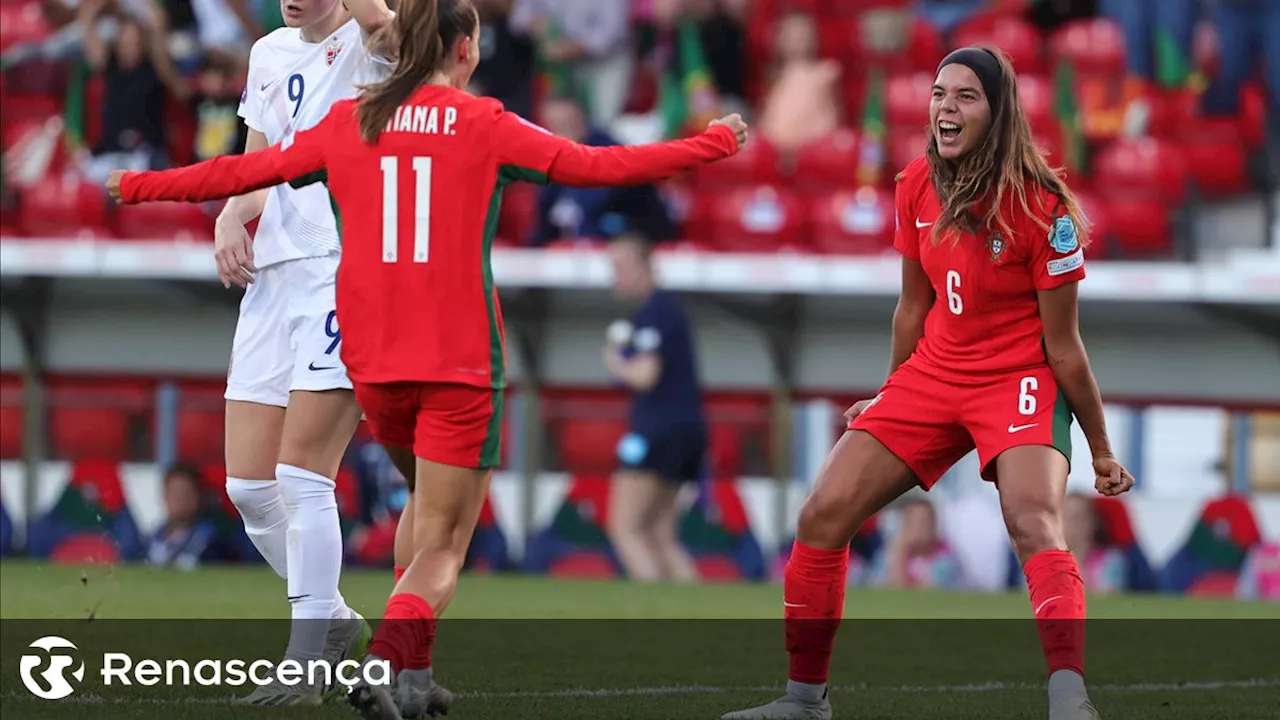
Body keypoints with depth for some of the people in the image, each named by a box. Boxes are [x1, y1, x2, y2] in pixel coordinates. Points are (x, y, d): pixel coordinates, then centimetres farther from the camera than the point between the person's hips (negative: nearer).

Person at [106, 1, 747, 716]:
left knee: (429, 512, 26)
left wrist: (138, 186, 26)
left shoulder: (349, 123, 6)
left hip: (372, 362, 4)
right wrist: (715, 145, 8)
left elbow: (243, 171, 12)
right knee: (443, 545, -1)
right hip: (461, 362, -4)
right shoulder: (484, 126, -3)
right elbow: (598, 166, -3)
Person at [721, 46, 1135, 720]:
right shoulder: (918, 184, -2)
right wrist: (889, 396, 22)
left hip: (1019, 380, -6)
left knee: (1033, 520, -33)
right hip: (932, 375, 6)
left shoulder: (1039, 204, -17)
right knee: (822, 516, -2)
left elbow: (1062, 343, -10)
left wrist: (1101, 450, -5)